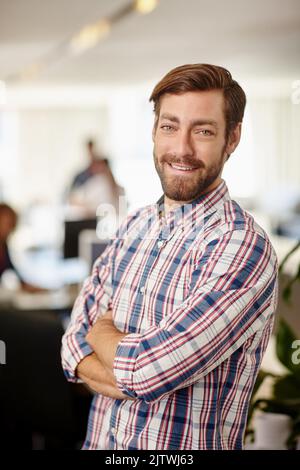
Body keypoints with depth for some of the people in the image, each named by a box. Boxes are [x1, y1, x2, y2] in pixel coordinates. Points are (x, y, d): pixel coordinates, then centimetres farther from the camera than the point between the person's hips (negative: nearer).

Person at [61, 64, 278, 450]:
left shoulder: (243, 248, -21)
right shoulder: (133, 227, 2)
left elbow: (144, 369, -26)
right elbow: (74, 344, -2)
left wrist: (101, 331, -6)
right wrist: (138, 379, -20)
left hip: (184, 446, -6)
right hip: (98, 441, 6)